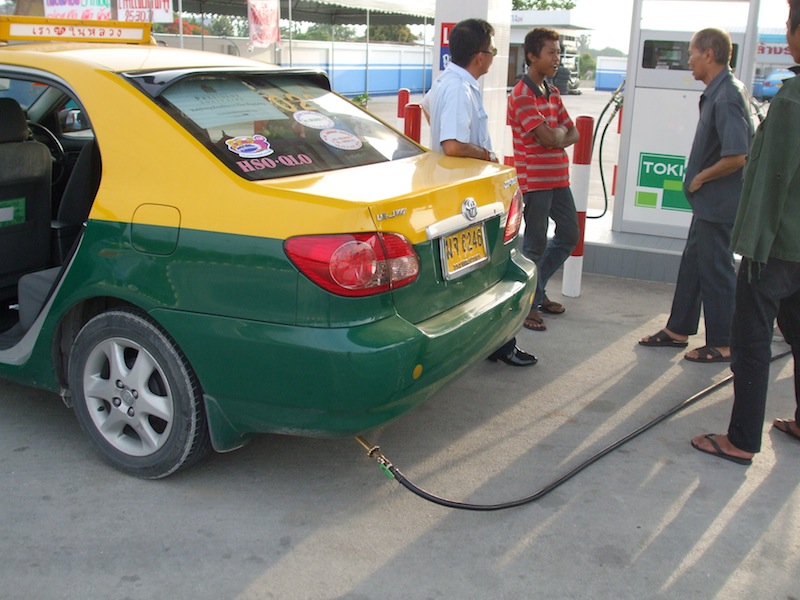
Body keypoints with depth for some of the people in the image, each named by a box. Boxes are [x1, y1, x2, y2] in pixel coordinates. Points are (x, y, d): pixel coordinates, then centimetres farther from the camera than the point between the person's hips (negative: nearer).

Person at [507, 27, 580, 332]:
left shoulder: (553, 93, 13)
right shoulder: (522, 95, -14)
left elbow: (573, 134, 13)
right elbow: (548, 138, -22)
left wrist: (556, 137, -8)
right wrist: (560, 130, -1)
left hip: (558, 177, 9)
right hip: (535, 179, -9)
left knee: (569, 235, 16)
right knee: (535, 244, 0)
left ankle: (536, 289, 30)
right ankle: (529, 304, 14)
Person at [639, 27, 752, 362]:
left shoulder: (726, 97, -21)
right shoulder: (718, 91, 9)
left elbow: (736, 157, -28)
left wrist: (700, 178, -15)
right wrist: (698, 179, 11)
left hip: (718, 204, -10)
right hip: (708, 201, 10)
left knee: (715, 271, 0)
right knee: (692, 264, 17)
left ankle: (722, 345, 13)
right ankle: (678, 330, 29)